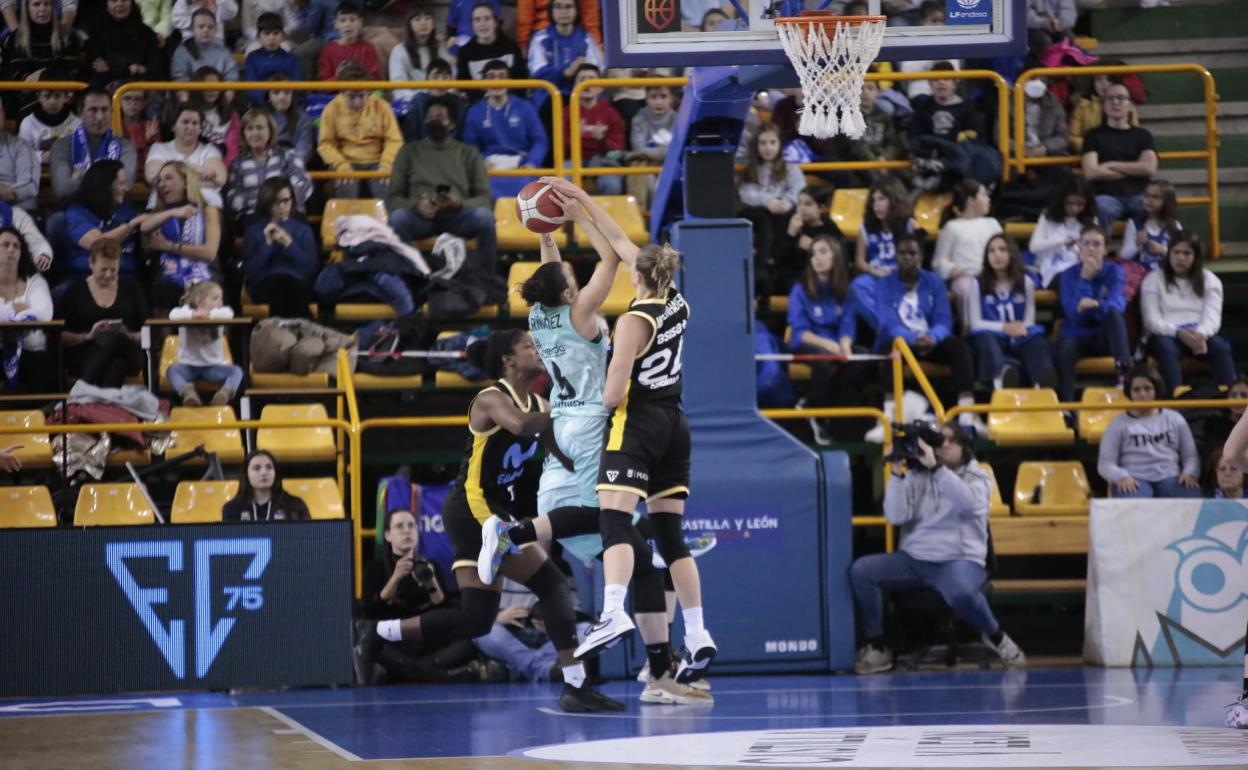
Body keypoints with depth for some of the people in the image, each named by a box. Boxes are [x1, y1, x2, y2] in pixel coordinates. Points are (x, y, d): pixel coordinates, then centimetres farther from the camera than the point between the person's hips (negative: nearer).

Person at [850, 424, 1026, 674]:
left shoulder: (978, 477, 3)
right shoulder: (916, 476, 8)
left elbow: (968, 504, -22)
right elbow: (896, 516, -5)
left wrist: (936, 467, -28)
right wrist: (898, 474, -14)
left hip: (959, 561, -3)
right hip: (913, 560, 3)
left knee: (961, 592, -40)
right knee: (861, 569, -22)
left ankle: (996, 638, -8)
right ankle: (875, 647, -9)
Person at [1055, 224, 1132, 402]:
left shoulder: (1114, 271, -1)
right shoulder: (1070, 275, -3)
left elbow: (1117, 304, -20)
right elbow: (1075, 316, -16)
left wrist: (1097, 305, -43)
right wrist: (1084, 279, -22)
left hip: (1106, 336, 0)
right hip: (1078, 336, 0)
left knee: (1113, 313, -32)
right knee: (1065, 348, -36)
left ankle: (1124, 367, -48)